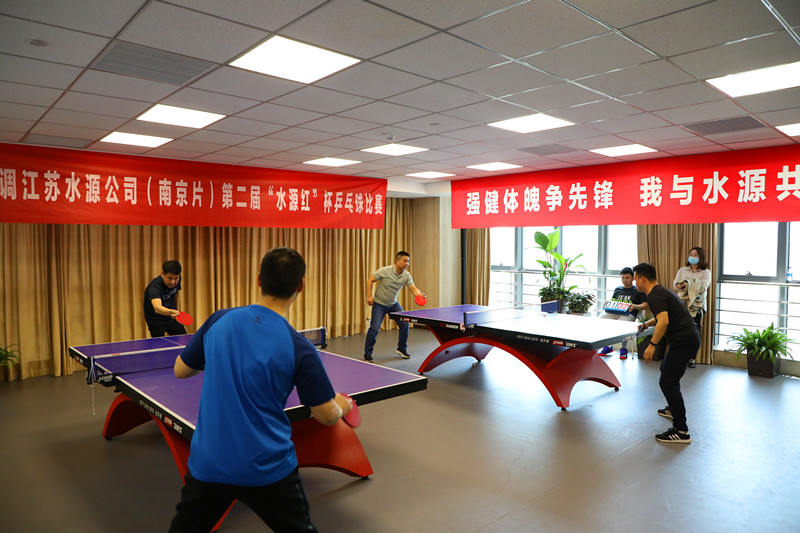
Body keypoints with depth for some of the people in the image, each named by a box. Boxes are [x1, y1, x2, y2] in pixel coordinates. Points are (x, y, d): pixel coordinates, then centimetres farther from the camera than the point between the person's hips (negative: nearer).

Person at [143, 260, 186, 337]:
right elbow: (157, 308, -52)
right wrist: (170, 312, -71)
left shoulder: (176, 279, -13)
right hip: (156, 321, -5)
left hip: (172, 319, 5)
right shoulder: (154, 287, -33)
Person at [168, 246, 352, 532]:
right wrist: (342, 405, 14)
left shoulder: (218, 321, -7)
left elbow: (180, 370, 8)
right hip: (267, 468, -3)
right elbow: (327, 416, -7)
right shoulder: (299, 349, -17)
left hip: (207, 463, 3)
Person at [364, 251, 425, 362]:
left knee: (405, 324, -1)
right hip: (379, 304, -5)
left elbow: (413, 288, -15)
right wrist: (369, 296, -19)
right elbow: (370, 281, -12)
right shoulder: (384, 271, -20)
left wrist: (419, 294, -38)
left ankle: (401, 348, 22)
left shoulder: (406, 275, -8)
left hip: (393, 304, 5)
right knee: (374, 329, -14)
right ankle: (367, 354, 6)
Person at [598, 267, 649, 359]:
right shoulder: (617, 289, 29)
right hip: (613, 312, 4)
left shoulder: (638, 290, 16)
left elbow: (645, 305, 8)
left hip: (628, 314, -4)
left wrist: (634, 306, -11)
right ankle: (607, 346, -10)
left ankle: (624, 349, -15)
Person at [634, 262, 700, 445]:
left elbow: (664, 321, -28)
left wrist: (652, 344, -26)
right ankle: (673, 410, 47)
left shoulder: (655, 295, -14)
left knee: (667, 382, -11)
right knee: (666, 370, 29)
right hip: (688, 338, 11)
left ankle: (681, 431, -11)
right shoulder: (661, 290, 18)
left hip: (683, 341, -11)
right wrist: (646, 324, 41)